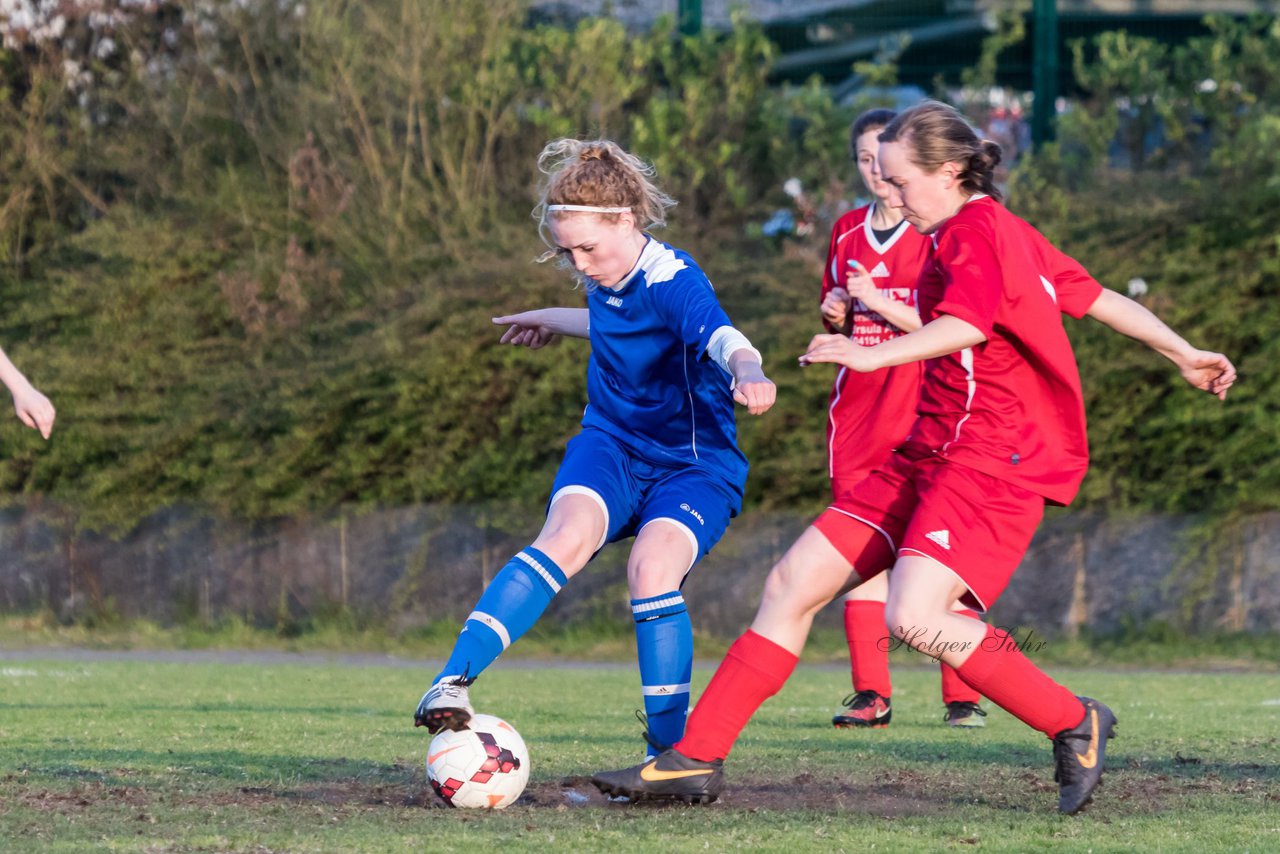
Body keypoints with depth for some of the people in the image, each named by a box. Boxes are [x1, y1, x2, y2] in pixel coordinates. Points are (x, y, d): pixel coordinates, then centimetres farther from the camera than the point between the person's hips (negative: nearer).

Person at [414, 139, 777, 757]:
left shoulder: (672, 282, -23)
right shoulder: (609, 278, 0)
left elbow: (724, 339, -45)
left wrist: (749, 373, -68)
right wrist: (556, 321, 41)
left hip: (693, 464, -5)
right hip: (611, 447, 5)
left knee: (651, 571, -31)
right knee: (567, 536, -28)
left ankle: (672, 749, -18)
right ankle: (453, 683, -37)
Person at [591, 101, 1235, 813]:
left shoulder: (977, 231, -10)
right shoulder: (1007, 233, 20)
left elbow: (968, 323, -29)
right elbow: (1099, 298, 23)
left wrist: (875, 353, -42)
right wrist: (1184, 355, 29)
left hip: (994, 458, -10)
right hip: (929, 453, 10)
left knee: (915, 616, -28)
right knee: (796, 581, 3)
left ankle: (1075, 724, -9)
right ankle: (695, 761, 4)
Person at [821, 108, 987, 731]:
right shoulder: (848, 233, 15)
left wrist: (878, 303, -16)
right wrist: (835, 315, 3)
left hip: (924, 413, -5)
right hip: (858, 412, 5)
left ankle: (962, 696, -2)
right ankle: (871, 694, 2)